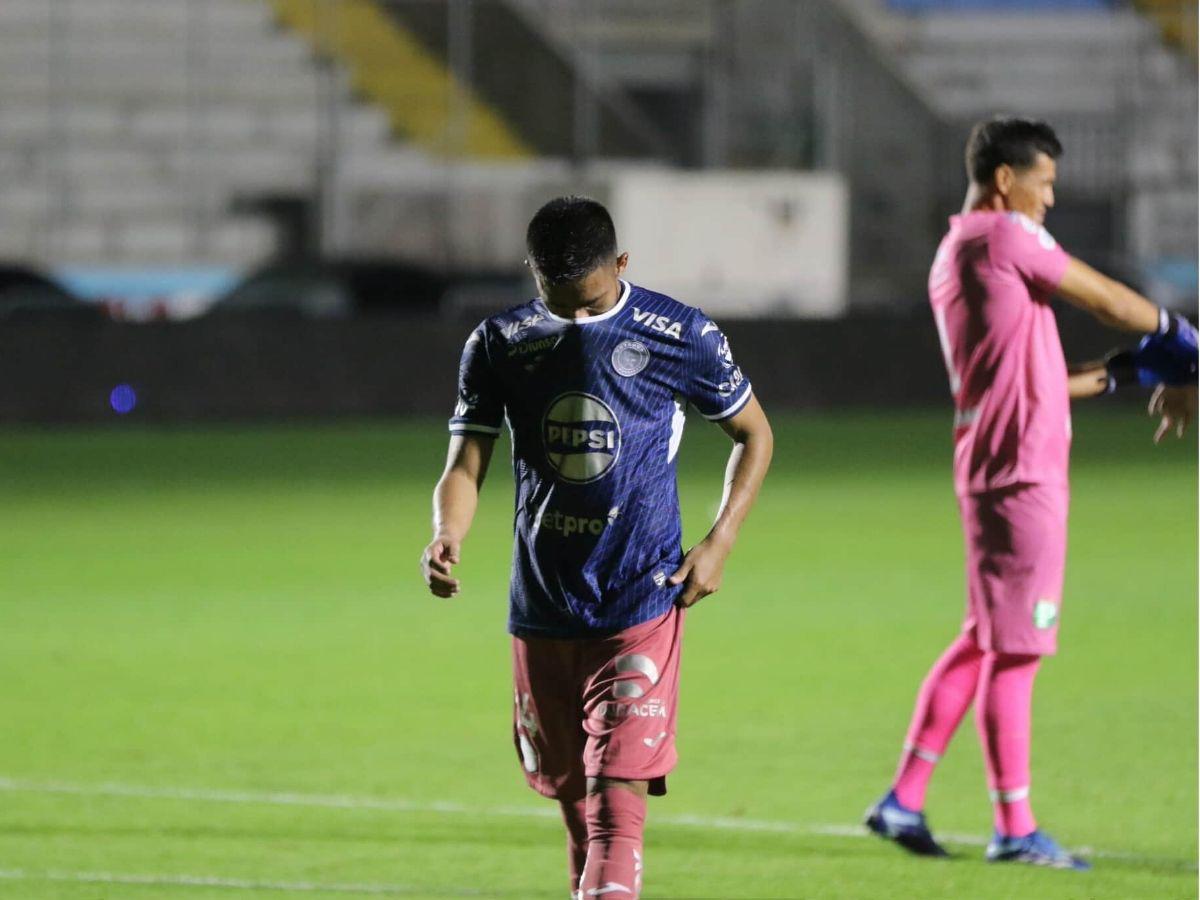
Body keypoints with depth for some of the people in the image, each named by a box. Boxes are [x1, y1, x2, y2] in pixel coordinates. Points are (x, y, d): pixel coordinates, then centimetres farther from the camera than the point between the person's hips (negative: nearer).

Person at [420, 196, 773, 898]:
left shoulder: (681, 336, -4)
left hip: (640, 609, -4)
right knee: (576, 805, 14)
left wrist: (720, 542, -4)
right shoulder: (500, 345, 3)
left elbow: (754, 433, 9)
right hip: (542, 611, 4)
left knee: (619, 801, -15)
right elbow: (466, 466, 2)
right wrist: (447, 537, -21)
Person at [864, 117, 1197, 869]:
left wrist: (1122, 373, 16)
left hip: (994, 467, 10)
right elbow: (1106, 300, -5)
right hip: (1021, 473, -10)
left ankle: (906, 798, 15)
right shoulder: (1002, 236, -10)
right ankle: (1015, 827, 0)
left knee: (986, 641, 15)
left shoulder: (953, 256, 18)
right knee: (1015, 650, -4)